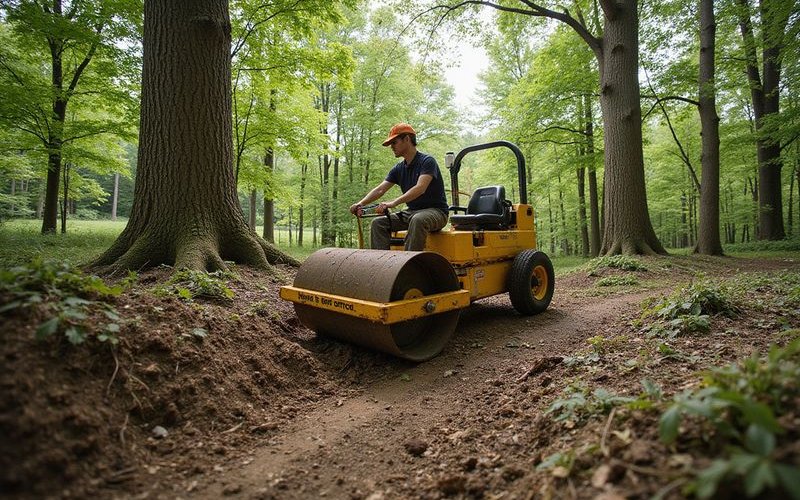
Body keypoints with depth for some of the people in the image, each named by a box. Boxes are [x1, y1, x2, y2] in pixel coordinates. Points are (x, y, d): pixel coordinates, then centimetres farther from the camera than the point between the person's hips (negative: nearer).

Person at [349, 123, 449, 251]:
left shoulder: (427, 161, -12)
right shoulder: (399, 169, 10)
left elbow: (420, 188, -28)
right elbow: (380, 189, 3)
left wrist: (394, 202, -39)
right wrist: (361, 203, -15)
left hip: (435, 211, -7)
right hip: (412, 212, 7)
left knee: (418, 220, -39)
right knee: (378, 223, -10)